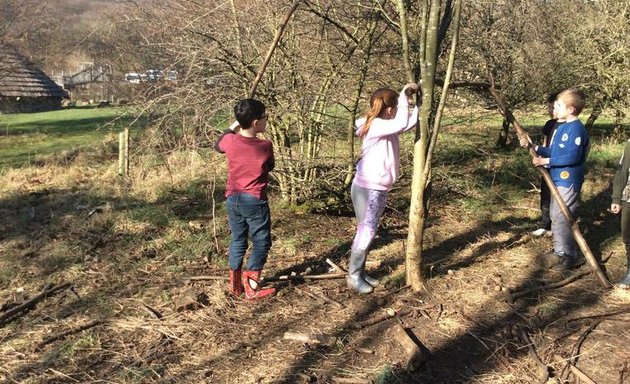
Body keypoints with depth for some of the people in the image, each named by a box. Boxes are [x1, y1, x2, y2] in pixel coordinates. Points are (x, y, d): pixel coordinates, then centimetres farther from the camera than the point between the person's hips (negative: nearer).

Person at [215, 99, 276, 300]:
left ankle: (235, 285, 24)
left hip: (233, 199, 5)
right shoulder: (265, 146, -15)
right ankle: (251, 287, 4)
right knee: (261, 242, 8)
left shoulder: (230, 141, -7)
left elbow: (218, 146, 19)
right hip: (255, 201, -5)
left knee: (237, 241, 17)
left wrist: (234, 126, 19)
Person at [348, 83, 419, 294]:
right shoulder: (375, 126, -21)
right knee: (365, 232, -2)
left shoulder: (386, 126, 7)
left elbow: (409, 122, 15)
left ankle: (360, 272, 26)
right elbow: (401, 124, -35)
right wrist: (404, 94, -25)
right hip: (367, 188, -9)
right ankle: (353, 276, 9)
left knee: (369, 232, 15)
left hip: (379, 189, 9)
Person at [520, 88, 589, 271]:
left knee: (562, 218, -6)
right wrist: (533, 146, 6)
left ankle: (571, 256, 5)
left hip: (569, 182, -10)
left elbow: (572, 157, -26)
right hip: (558, 180, 10)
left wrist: (545, 161, -22)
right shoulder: (561, 128, 12)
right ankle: (559, 251, 28)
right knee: (555, 217, 16)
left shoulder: (576, 129, -19)